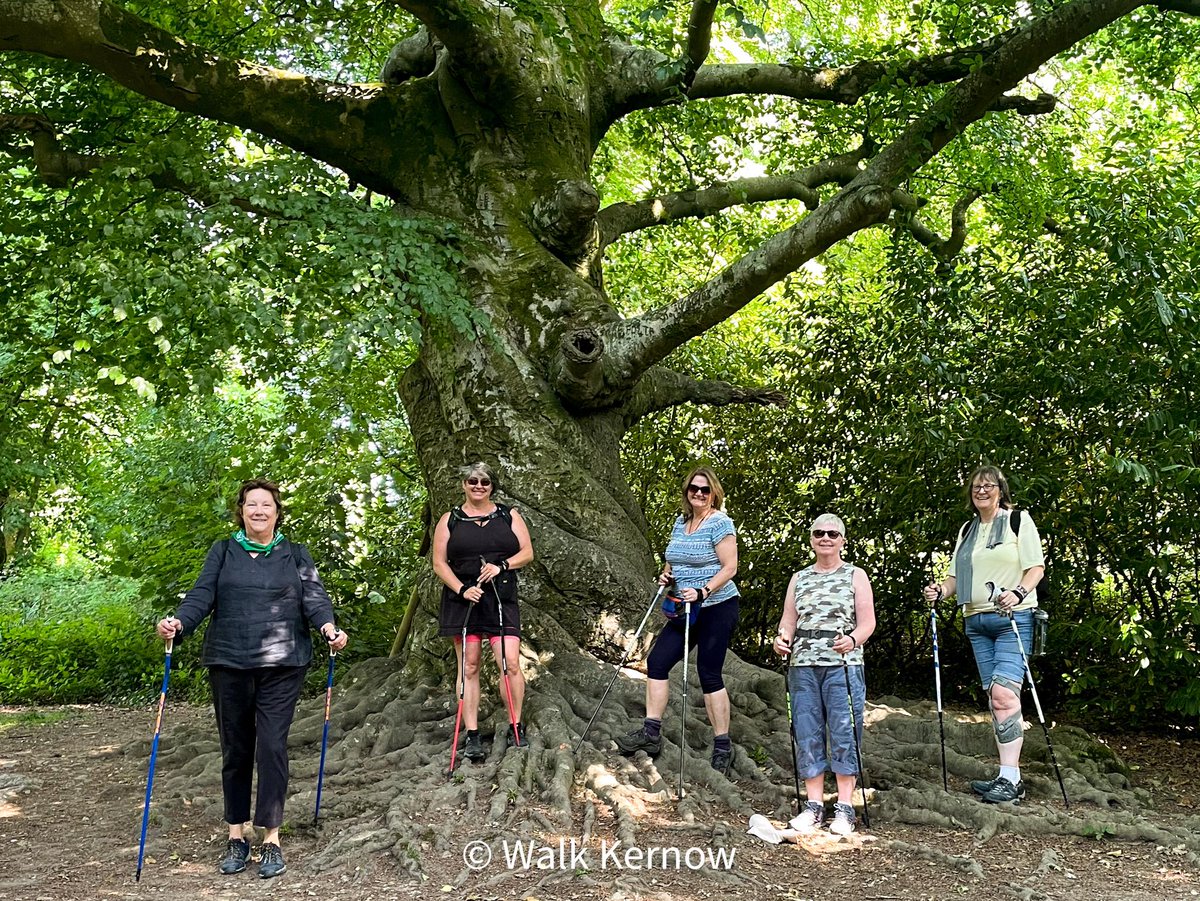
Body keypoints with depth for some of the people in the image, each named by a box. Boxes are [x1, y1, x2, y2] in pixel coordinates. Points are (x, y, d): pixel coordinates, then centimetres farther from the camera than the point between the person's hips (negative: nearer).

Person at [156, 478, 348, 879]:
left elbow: (313, 596, -2)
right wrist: (178, 623, -21)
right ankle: (236, 836, 20)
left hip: (282, 665, -1)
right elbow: (202, 595, -1)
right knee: (235, 750, 8)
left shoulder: (296, 554, 9)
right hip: (229, 664, 1)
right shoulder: (222, 552, 9)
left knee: (272, 747, -6)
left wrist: (328, 626, -22)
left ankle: (272, 839, 3)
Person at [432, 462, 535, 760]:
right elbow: (439, 563, 4)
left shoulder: (509, 516, 12)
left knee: (510, 663, -10)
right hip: (463, 601, 0)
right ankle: (472, 737, 5)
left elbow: (527, 553, 8)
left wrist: (502, 565, -10)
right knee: (468, 667, 1)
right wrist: (461, 589, -11)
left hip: (502, 600, 0)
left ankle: (515, 729, 5)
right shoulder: (450, 520, 9)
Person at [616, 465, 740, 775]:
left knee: (709, 674, -6)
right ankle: (651, 733, 5)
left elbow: (729, 567, -15)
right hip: (686, 609, 8)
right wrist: (666, 574, 3)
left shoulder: (719, 522, -10)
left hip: (717, 608, -8)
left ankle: (723, 748, 4)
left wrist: (702, 592, -25)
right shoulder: (680, 523, 12)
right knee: (657, 661, 0)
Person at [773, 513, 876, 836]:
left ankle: (844, 808, 1)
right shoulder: (799, 579, 17)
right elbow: (789, 618, 14)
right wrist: (782, 637, -8)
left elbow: (868, 621, 0)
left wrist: (853, 640, -21)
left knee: (844, 733, -5)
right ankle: (813, 805, 10)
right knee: (807, 733, 2)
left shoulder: (856, 575, 7)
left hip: (843, 665, -3)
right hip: (802, 666, 3)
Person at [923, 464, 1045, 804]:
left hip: (1014, 619, -6)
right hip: (977, 622, 6)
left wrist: (1018, 593, -21)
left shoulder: (1019, 520, 3)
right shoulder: (967, 530, 19)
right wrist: (940, 591, -2)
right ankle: (1011, 778, 8)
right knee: (994, 697, 4)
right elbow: (957, 575, 19)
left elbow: (1037, 567, -4)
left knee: (1004, 692, -18)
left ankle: (1009, 778, -16)